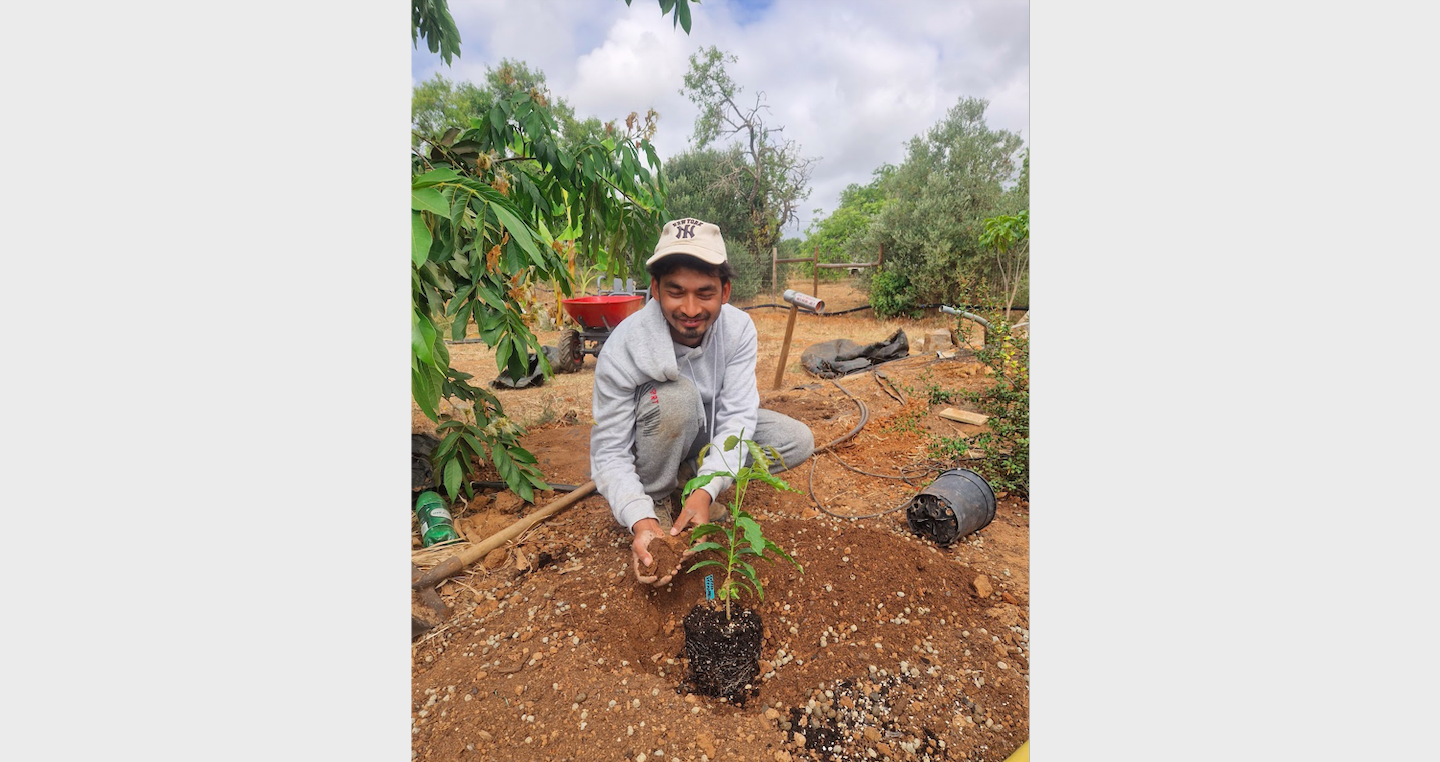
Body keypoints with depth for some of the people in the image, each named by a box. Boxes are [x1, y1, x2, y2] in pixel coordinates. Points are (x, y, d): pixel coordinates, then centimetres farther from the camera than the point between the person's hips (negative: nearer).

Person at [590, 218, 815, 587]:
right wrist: (641, 520, -43)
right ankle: (657, 499, -11)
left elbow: (737, 416, -25)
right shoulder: (623, 348, -32)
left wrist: (706, 489, -40)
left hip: (708, 433, 4)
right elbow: (609, 452, -27)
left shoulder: (739, 328, -22)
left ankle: (691, 483, 0)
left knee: (798, 441, -12)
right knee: (676, 396, -37)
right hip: (653, 438, -4)